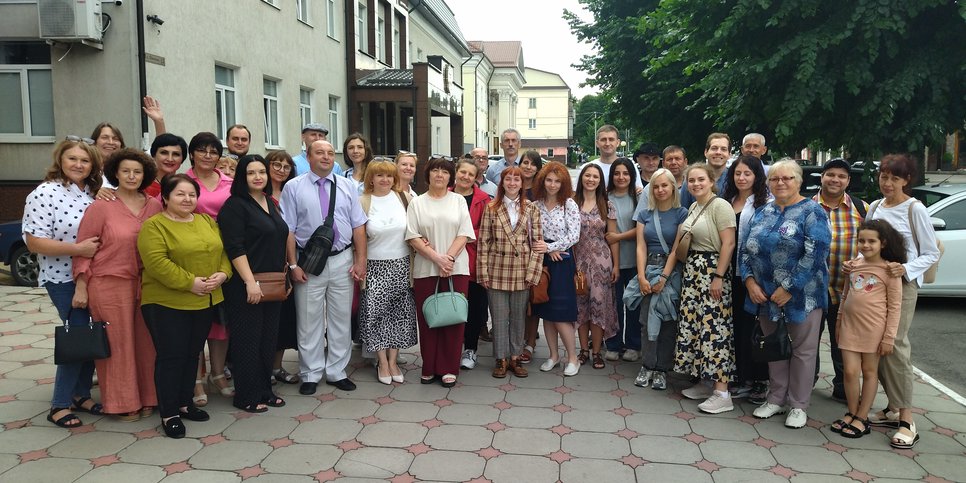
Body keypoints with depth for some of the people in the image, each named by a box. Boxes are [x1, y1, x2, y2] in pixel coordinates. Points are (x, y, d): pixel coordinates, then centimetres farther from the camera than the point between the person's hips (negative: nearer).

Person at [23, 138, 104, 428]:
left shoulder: (94, 193, 7)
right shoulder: (45, 194, -12)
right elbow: (33, 242, -16)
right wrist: (77, 248, -25)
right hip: (64, 280, -6)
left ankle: (81, 394, 26)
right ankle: (60, 405, 10)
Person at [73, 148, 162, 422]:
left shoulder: (155, 206, 5)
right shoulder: (101, 206, -5)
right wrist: (81, 286, -5)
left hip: (146, 284, 4)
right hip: (109, 284, -4)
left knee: (145, 341, 10)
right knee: (117, 343, 5)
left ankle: (146, 398, 24)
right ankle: (122, 402, 18)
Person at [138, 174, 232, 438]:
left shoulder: (207, 221, 12)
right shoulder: (154, 225, -9)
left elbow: (223, 250, 10)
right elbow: (156, 262, -20)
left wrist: (222, 274, -9)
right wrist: (189, 283, -21)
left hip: (206, 302, 6)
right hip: (167, 303, -6)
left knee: (192, 354, 14)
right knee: (171, 356, -1)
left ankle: (185, 403, 26)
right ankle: (169, 413, 8)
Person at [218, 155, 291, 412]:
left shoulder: (271, 203, 13)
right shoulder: (235, 205, -10)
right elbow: (234, 248, -17)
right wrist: (250, 281, -22)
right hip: (246, 286, -7)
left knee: (268, 338, 12)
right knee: (248, 340, 1)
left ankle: (264, 390, 24)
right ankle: (246, 396, 12)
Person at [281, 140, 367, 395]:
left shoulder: (347, 187, 6)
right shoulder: (293, 188, -1)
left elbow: (358, 226, 4)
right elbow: (288, 229, -4)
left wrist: (360, 260, -3)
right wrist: (293, 265, -10)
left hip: (342, 261, 3)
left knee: (341, 319, 10)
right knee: (309, 321, 6)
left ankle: (337, 372, 23)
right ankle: (310, 375, 20)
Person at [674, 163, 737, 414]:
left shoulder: (720, 206, -11)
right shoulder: (693, 207, 15)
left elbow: (728, 243, -17)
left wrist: (719, 277, -20)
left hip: (712, 271, -9)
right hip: (692, 271, 9)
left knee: (713, 328, -9)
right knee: (693, 324, 11)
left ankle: (722, 393, -4)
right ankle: (704, 382, 22)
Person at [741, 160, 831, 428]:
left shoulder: (812, 212, -8)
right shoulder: (762, 213, 9)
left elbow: (815, 254, -17)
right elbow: (745, 250, 8)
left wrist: (789, 288, -20)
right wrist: (749, 281, -7)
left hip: (801, 295, -5)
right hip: (765, 294, 5)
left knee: (803, 349, 6)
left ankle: (798, 406, 19)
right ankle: (775, 399, 28)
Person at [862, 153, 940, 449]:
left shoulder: (915, 209, -6)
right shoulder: (874, 207, 11)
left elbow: (931, 254, -5)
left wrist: (906, 269, -21)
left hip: (902, 284, -6)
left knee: (895, 346, -10)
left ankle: (907, 420, -4)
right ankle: (893, 409, 18)